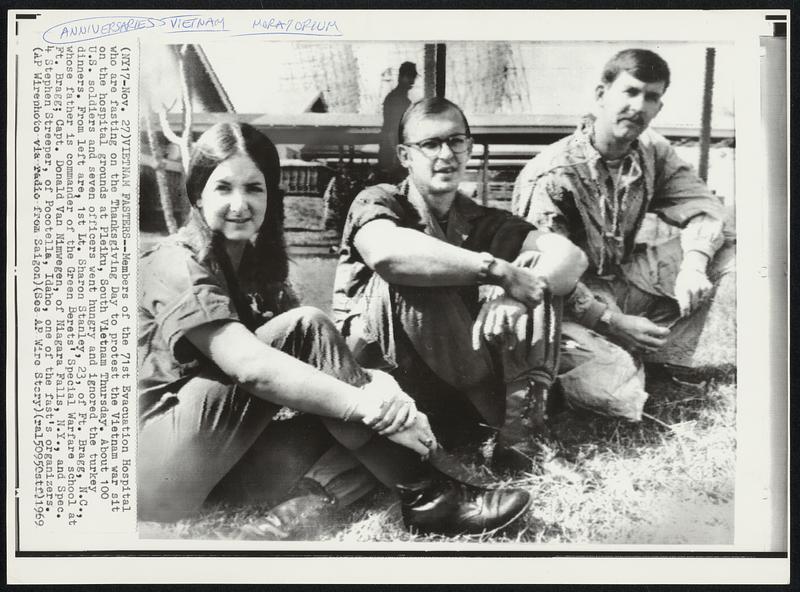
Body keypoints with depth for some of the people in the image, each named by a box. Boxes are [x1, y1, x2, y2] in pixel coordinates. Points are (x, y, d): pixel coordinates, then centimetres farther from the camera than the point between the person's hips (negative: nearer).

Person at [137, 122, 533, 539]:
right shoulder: (178, 265, -11)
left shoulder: (257, 266, 13)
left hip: (224, 457, 7)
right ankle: (424, 497, -22)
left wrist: (377, 387, -21)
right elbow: (248, 365, -28)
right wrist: (367, 404, -30)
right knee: (304, 328, -23)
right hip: (155, 461, -7)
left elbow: (319, 359, -1)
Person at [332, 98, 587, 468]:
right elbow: (387, 253, -33)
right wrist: (499, 271, -31)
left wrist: (521, 290, -30)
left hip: (456, 378, 4)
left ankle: (517, 436, -23)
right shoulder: (377, 202, -5)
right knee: (409, 274, -29)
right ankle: (504, 409, -19)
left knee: (535, 288, -9)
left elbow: (571, 256, -8)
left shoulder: (479, 220, 7)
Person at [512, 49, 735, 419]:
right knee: (619, 398, -29)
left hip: (623, 283, 7)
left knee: (726, 246, -4)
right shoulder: (552, 175, -21)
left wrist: (694, 263, -22)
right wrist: (613, 323, -24)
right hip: (572, 304, -7)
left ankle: (659, 357, -1)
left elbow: (704, 207, 0)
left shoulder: (652, 152, 1)